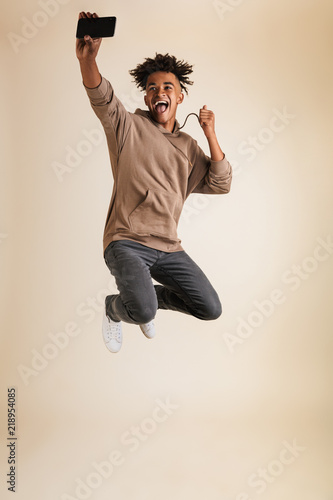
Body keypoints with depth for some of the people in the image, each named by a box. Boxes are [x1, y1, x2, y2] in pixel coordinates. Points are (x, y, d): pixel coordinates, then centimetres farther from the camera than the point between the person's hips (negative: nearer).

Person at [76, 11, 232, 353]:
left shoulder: (189, 147, 15)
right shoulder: (129, 126, 1)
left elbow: (221, 184, 7)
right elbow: (101, 97, -19)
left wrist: (210, 135, -1)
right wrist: (87, 58, -41)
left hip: (168, 248, 5)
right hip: (126, 242, -5)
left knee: (211, 309, -1)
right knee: (142, 311, -29)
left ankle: (150, 295, 26)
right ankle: (115, 308, 11)